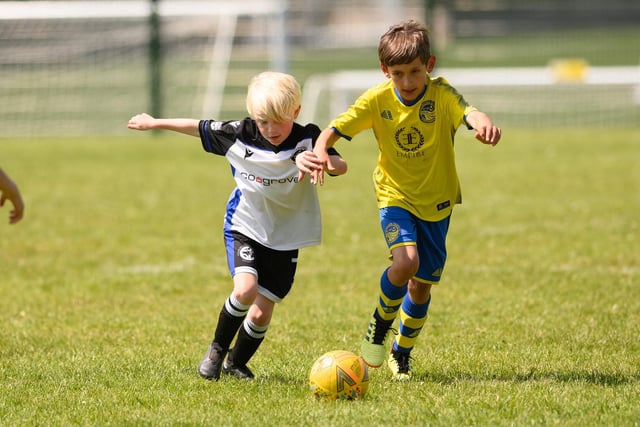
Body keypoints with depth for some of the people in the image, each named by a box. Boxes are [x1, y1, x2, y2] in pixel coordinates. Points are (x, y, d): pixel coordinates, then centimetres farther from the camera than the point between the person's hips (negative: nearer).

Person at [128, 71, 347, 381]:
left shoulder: (308, 140, -19)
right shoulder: (240, 135, -14)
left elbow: (340, 166, -35)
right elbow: (199, 127, 1)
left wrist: (320, 162, -57)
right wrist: (154, 123, 11)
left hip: (285, 239, 0)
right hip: (245, 228, 0)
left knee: (261, 313, 0)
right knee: (246, 289, -25)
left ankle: (236, 362, 30)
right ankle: (217, 349, 2)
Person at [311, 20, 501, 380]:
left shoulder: (441, 94, -19)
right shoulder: (378, 100, -13)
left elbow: (468, 113, -39)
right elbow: (334, 130, -17)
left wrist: (483, 122, -64)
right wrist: (321, 150, -40)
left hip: (436, 201, 1)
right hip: (396, 197, -1)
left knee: (422, 284, 8)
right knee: (405, 262, -27)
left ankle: (402, 354, 34)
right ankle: (381, 323, 3)